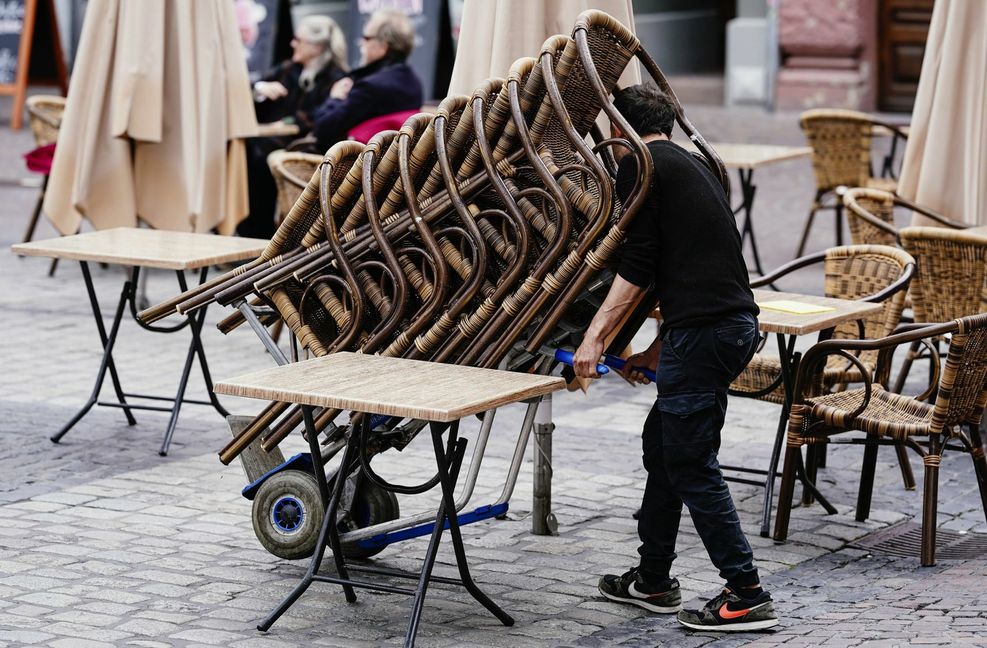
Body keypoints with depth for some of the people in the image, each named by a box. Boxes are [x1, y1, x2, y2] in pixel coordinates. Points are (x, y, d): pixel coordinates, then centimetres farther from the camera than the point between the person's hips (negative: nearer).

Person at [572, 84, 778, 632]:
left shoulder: (637, 165, -2)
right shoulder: (690, 166, 25)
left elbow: (636, 267, -10)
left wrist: (595, 337, -8)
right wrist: (657, 350, 34)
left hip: (701, 330, -9)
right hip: (736, 322, 9)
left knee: (690, 464, -3)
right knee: (661, 444, 20)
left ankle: (746, 596, -3)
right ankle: (653, 581, 29)